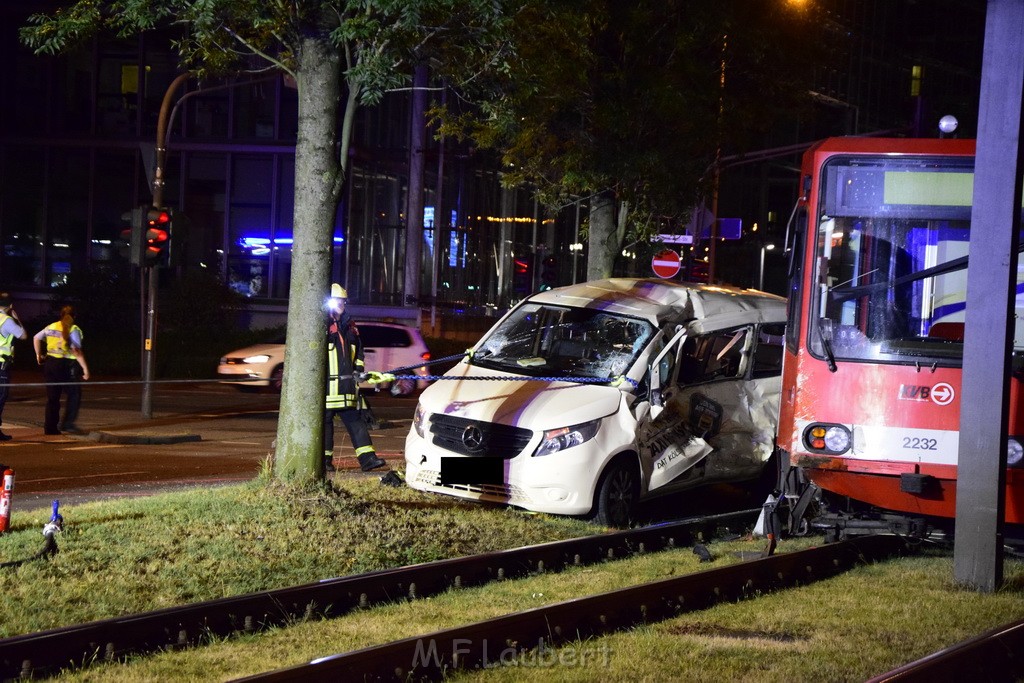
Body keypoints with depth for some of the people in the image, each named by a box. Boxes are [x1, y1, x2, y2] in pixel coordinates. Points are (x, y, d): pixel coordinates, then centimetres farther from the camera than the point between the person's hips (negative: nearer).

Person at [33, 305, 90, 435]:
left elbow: (36, 338, 21)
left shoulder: (51, 327, 11)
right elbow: (76, 351, -17)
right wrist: (85, 368, -14)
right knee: (74, 394, 7)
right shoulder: (74, 330, -8)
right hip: (66, 365, -6)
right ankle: (67, 423, -1)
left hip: (50, 363, 6)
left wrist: (38, 354, 33)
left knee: (52, 397, 11)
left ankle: (50, 427, 10)